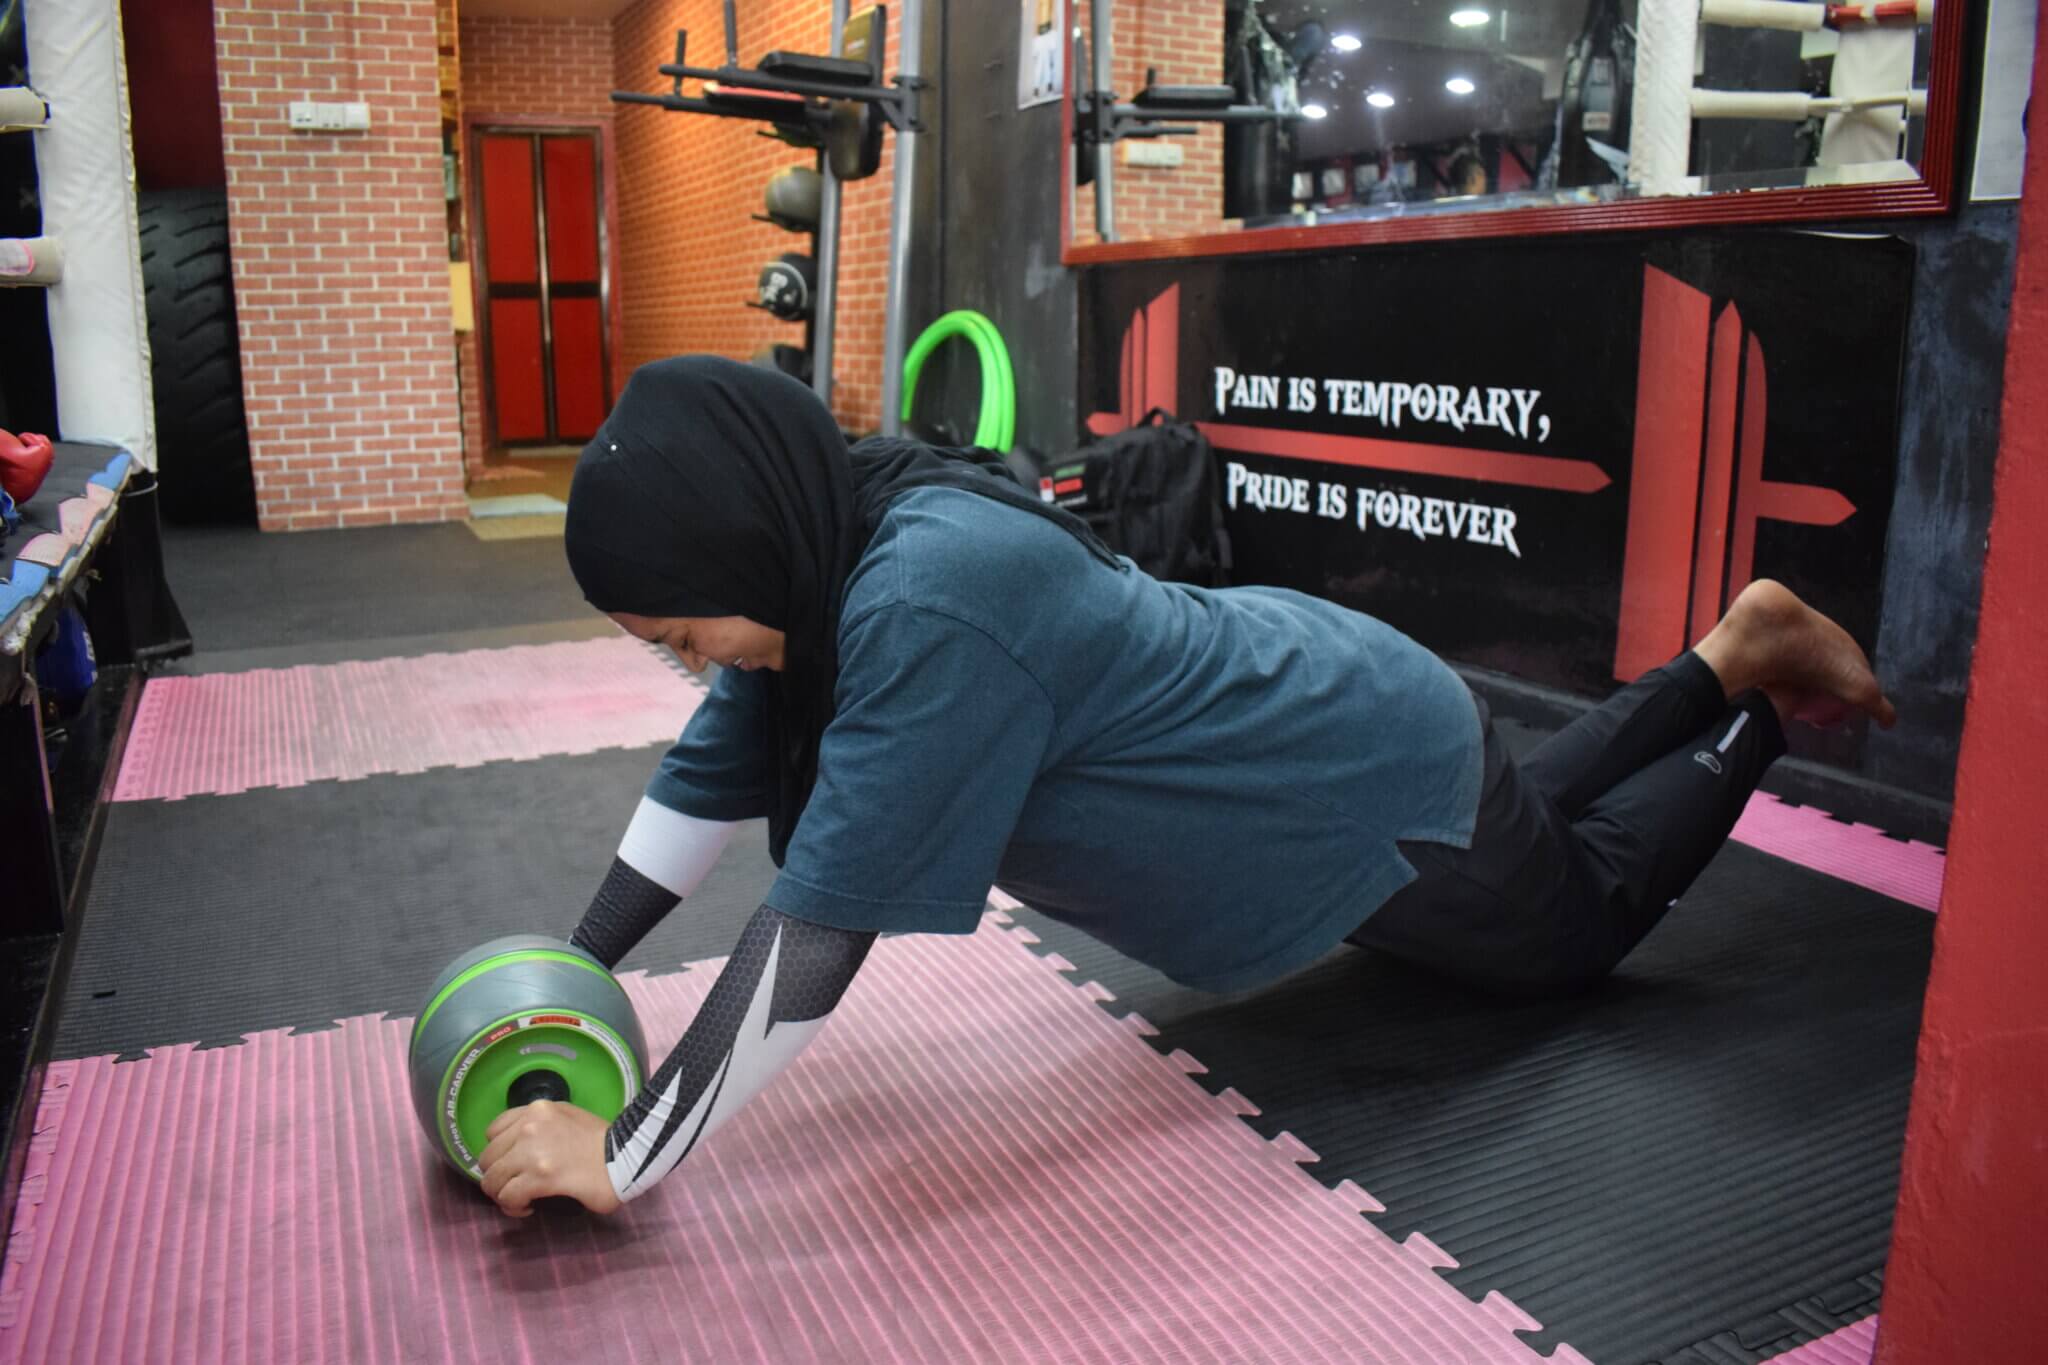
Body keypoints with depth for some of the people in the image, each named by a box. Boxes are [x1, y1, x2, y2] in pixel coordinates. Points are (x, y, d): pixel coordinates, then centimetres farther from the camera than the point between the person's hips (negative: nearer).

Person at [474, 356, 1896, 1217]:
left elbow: (818, 929, -38)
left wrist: (624, 1157, -32)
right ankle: (1721, 661, 44)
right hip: (1297, 695, 7)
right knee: (1529, 814, 34)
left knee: (1584, 918, 23)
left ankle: (1755, 687, 37)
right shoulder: (823, 552, -14)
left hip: (1390, 775, -7)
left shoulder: (931, 600, -40)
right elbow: (710, 778, -5)